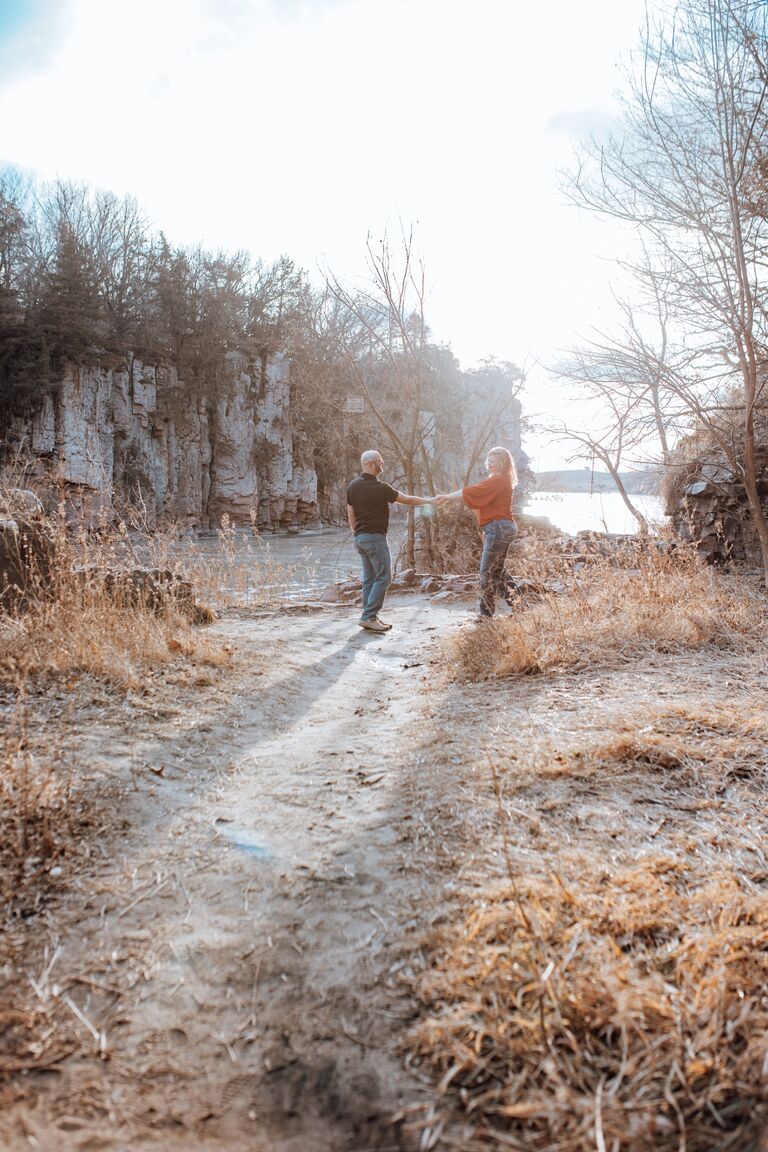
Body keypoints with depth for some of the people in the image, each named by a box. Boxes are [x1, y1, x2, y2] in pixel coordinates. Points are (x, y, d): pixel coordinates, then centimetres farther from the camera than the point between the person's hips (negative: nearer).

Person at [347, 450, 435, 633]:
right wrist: (428, 501, 8)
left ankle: (370, 618, 12)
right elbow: (406, 499, -6)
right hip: (375, 537, -8)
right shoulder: (379, 487, -15)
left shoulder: (353, 486, 7)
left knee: (369, 578, 11)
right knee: (383, 577, -4)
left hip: (360, 537, 8)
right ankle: (369, 617, -10)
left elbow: (350, 513, 12)